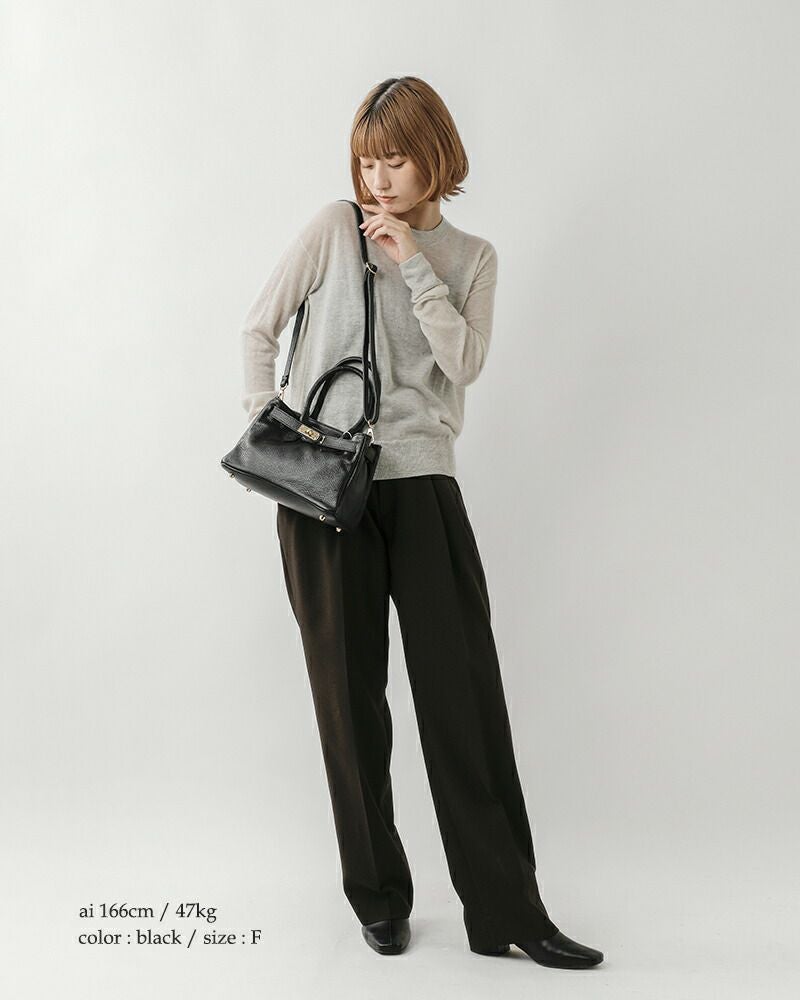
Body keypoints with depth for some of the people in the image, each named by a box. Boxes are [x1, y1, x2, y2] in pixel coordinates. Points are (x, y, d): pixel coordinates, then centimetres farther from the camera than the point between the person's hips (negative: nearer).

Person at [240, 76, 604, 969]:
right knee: (349, 694, 6)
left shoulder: (469, 257, 11)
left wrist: (412, 263, -6)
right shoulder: (334, 228, 6)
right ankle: (378, 896, 22)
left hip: (420, 483, 1)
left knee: (465, 692, -3)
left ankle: (507, 910, 7)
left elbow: (464, 361, -4)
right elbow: (258, 328, 8)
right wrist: (263, 422, -3)